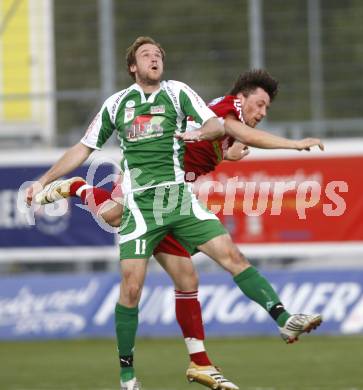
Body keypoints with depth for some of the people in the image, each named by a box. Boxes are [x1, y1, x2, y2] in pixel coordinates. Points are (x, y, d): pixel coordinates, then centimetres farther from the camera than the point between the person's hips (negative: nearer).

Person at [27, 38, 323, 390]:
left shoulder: (177, 92, 9)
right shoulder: (116, 104, 12)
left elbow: (216, 125, -1)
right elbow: (84, 149, 21)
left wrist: (199, 133, -24)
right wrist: (44, 181, 19)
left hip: (178, 196, 0)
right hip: (139, 203, 0)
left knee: (231, 255, -11)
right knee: (131, 286, -8)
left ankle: (282, 318, -12)